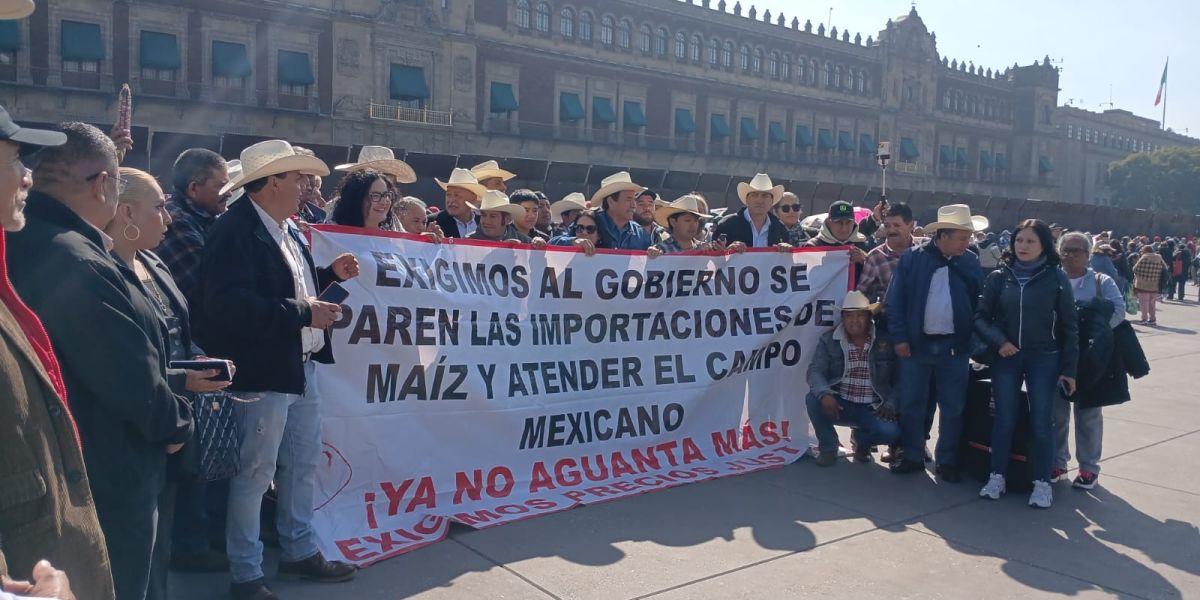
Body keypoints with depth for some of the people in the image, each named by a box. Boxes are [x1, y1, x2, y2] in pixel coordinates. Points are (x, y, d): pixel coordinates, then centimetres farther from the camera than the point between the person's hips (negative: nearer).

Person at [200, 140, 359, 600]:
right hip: (262, 371, -9)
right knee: (255, 474, 4)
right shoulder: (234, 232, -17)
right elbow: (233, 307, -28)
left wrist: (330, 275, 6)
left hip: (302, 366, 10)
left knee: (303, 463, 19)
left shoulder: (289, 229, 11)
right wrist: (304, 313, -23)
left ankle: (299, 552, 36)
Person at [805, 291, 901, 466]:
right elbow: (815, 371, -10)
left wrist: (890, 404, -12)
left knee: (891, 432, -28)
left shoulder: (885, 342, 1)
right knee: (813, 399, -29)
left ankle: (861, 440, 11)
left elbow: (898, 378, 3)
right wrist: (824, 394, -30)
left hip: (872, 410, 0)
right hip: (839, 405, 0)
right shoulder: (828, 340, 1)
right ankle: (828, 447, -2)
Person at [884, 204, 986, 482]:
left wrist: (975, 339, -7)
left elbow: (980, 301, 1)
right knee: (911, 404, 8)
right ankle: (912, 456, 22)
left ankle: (947, 461, 21)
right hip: (917, 344, -1)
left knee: (953, 407, 8)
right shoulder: (911, 259, -3)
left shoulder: (970, 263, 3)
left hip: (955, 346, 1)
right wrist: (899, 337, -8)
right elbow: (894, 301, -3)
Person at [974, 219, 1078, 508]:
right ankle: (997, 477, 17)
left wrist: (1069, 369, -2)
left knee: (1041, 422, 3)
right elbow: (981, 316, 3)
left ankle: (1042, 483, 13)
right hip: (1006, 358, 1)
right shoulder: (999, 277, -1)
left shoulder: (1057, 278, -4)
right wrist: (999, 341, -15)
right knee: (1004, 419, 6)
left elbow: (1069, 326, -1)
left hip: (1044, 359, -1)